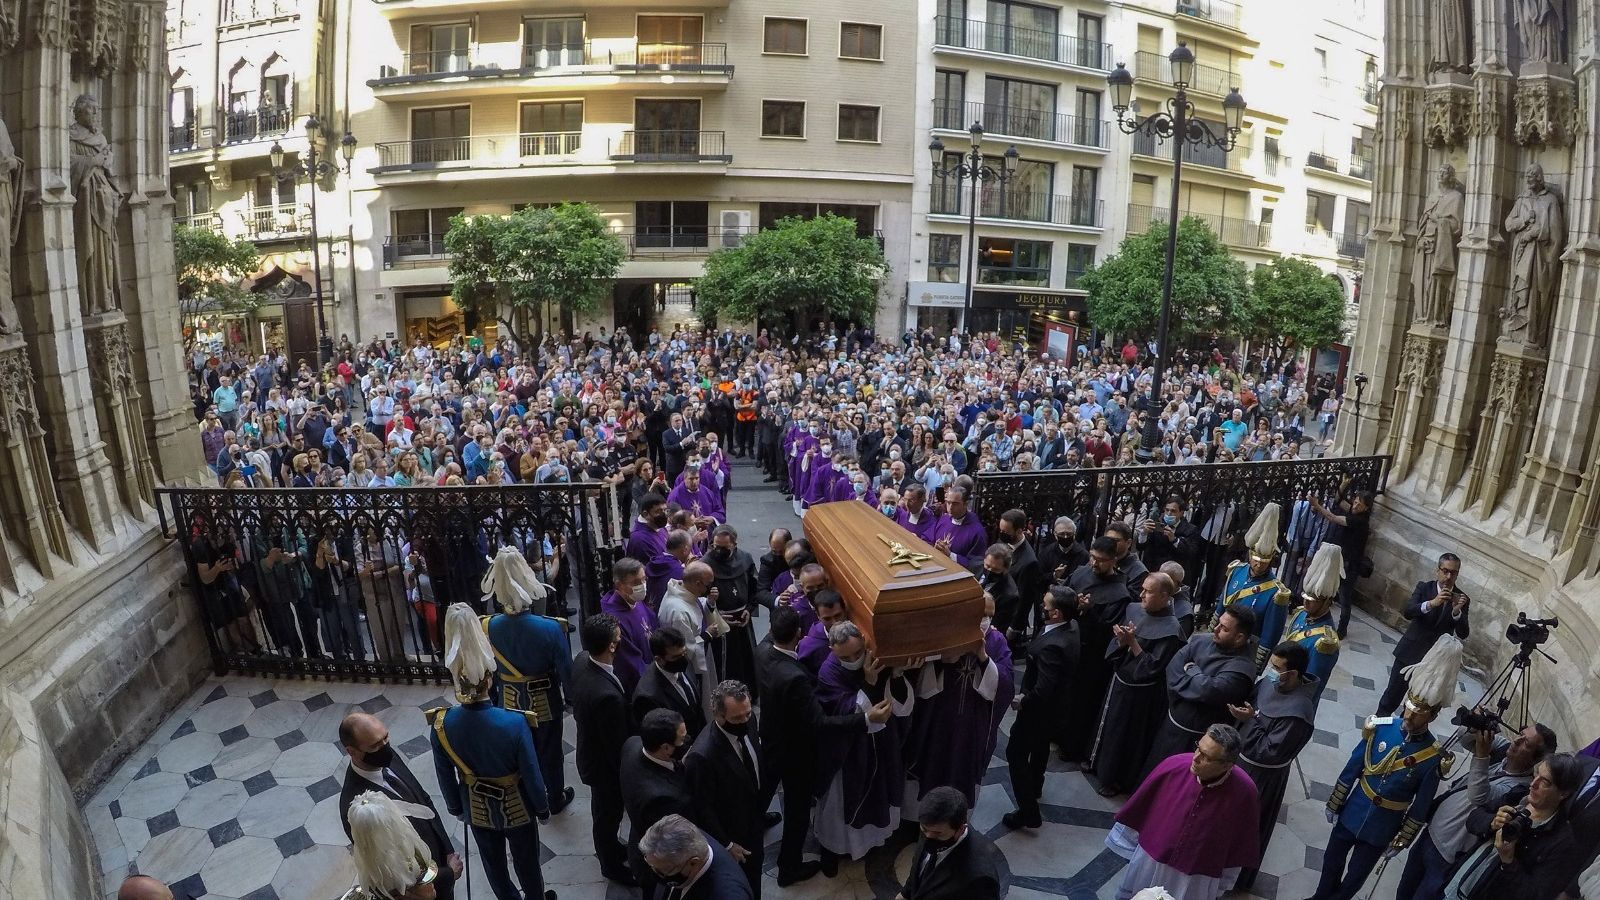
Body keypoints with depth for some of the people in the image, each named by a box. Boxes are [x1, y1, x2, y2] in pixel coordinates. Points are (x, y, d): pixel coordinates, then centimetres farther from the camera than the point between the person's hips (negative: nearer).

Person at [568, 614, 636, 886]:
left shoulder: (581, 660, -18)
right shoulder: (607, 695, -44)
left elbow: (571, 697, 3)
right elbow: (616, 745, -29)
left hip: (590, 750, 8)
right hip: (606, 764, -8)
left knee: (603, 811, 32)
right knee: (609, 814, 21)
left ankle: (609, 848, 57)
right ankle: (611, 865, 47)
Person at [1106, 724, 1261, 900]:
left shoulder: (1244, 792, -24)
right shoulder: (1173, 766, -22)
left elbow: (1239, 847, -6)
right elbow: (1139, 811, -6)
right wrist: (1125, 844, 4)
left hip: (1197, 883, -1)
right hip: (1150, 862, 2)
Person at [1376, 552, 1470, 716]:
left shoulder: (1463, 599, -3)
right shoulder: (1424, 587, -5)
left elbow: (1463, 634, -11)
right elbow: (1407, 612, -20)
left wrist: (1457, 611, -29)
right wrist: (1431, 603, -37)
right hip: (1409, 652, -1)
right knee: (1394, 691, 7)